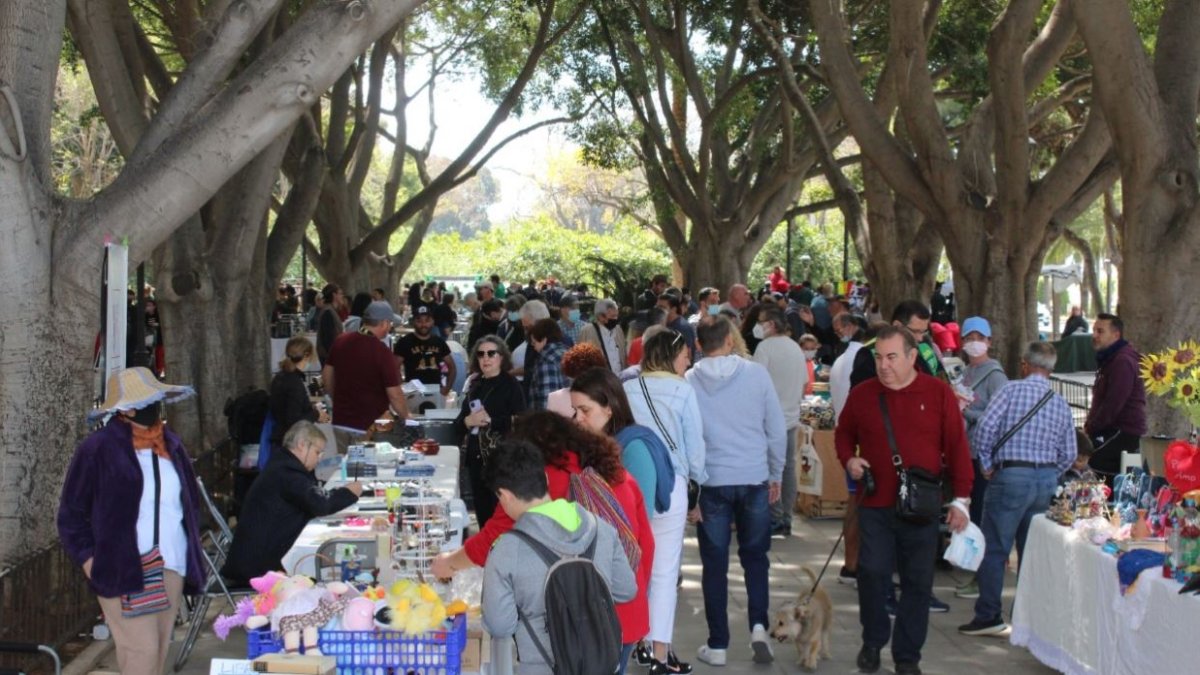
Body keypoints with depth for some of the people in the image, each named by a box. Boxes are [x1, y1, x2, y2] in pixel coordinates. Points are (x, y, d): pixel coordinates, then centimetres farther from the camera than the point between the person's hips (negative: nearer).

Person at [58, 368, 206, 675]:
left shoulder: (171, 446, 11)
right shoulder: (98, 448, -8)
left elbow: (191, 500, 21)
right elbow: (71, 513, -2)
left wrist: (192, 552, 13)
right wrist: (89, 560, -9)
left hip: (171, 569, 6)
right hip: (123, 570, -6)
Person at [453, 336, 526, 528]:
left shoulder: (511, 385, -3)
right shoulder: (474, 385, 13)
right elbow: (458, 424, 14)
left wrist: (490, 420, -17)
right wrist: (467, 421, -6)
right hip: (475, 457, 6)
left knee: (498, 512, -8)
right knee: (481, 511, 10)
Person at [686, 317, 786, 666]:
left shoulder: (689, 382, -5)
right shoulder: (756, 373, -4)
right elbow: (777, 429, 1)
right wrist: (776, 475, 14)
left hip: (712, 482, 0)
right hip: (755, 479, 1)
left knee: (715, 564, 9)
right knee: (755, 556, 18)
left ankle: (718, 645, 13)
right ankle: (758, 625, 2)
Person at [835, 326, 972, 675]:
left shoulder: (938, 393, -2)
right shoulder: (862, 394, 3)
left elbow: (957, 447, 0)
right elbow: (843, 433, 20)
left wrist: (961, 499, -4)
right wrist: (849, 459, -2)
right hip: (875, 505, 1)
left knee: (918, 582, 5)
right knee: (872, 573, 0)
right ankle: (873, 641, 23)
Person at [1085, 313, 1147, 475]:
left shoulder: (1123, 361, -17)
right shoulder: (1109, 358, 19)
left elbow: (1113, 404, -23)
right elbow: (1100, 400, 22)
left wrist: (1090, 429, -15)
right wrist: (1088, 425, 8)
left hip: (1123, 432, -11)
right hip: (1114, 430, 11)